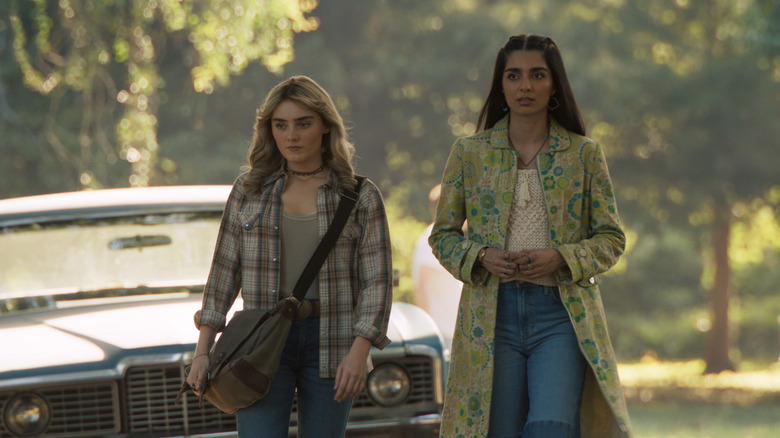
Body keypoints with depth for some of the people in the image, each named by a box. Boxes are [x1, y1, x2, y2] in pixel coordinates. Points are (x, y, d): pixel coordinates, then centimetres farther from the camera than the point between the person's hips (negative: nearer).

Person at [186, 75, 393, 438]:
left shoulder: (361, 197, 3)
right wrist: (203, 351, 4)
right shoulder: (249, 190, 8)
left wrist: (358, 352, -14)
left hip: (332, 346, 0)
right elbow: (224, 272, 10)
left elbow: (377, 282, -1)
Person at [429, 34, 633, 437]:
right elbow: (443, 234, 12)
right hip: (492, 312, 1)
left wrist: (560, 258, -12)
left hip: (561, 313, -1)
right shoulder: (469, 153, 7)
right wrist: (480, 257, -9)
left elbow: (611, 238, 7)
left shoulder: (584, 154, 5)